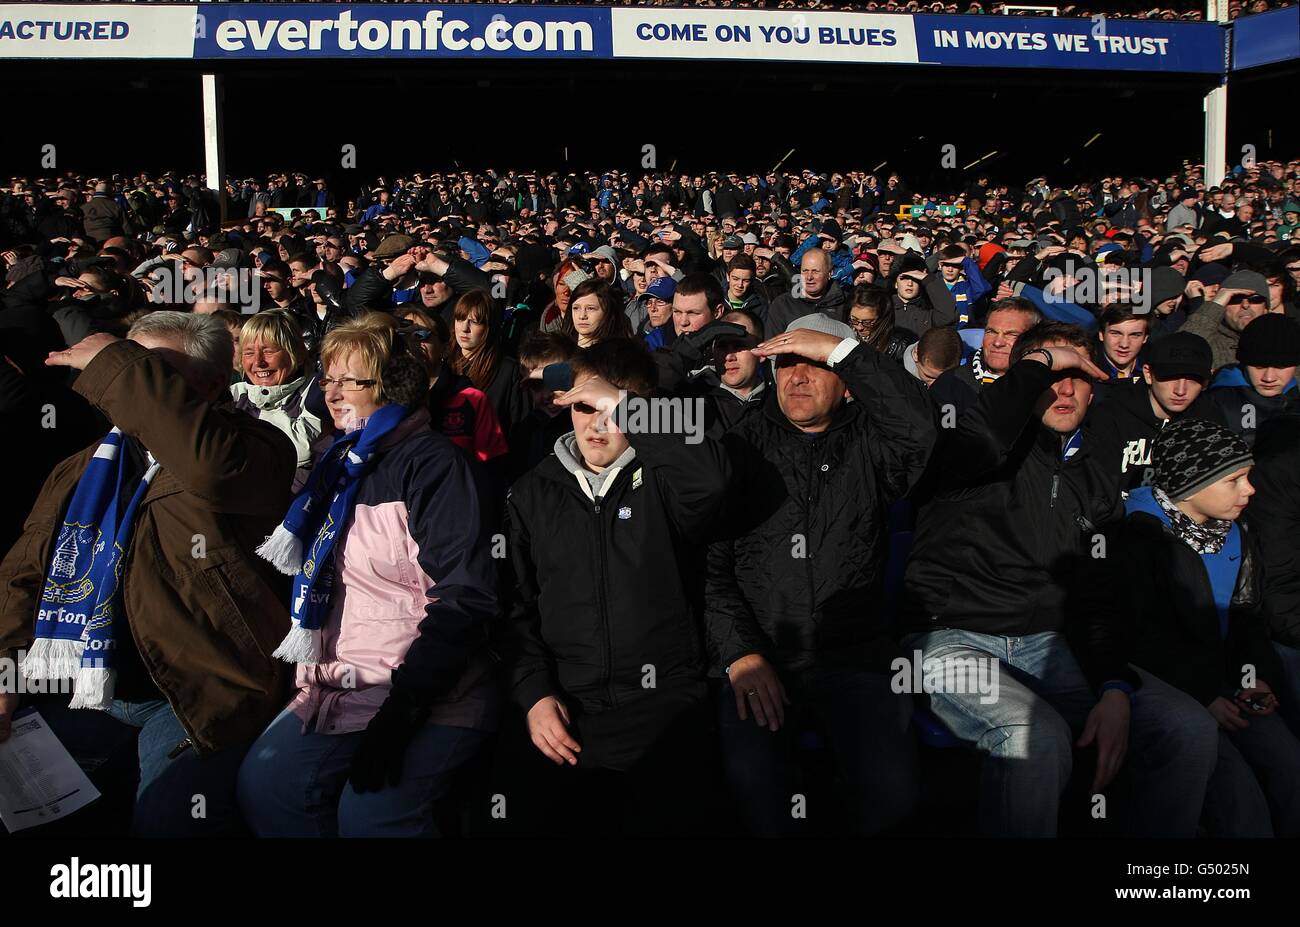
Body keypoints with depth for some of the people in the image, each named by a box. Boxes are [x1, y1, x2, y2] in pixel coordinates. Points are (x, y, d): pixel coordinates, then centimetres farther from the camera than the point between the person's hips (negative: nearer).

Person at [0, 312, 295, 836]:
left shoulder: (252, 450, -9)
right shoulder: (85, 468, 16)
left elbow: (211, 463, -34)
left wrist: (113, 363, -23)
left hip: (198, 694, -7)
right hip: (87, 684, 7)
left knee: (164, 818, -25)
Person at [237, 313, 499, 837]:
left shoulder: (431, 463, -9)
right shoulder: (341, 464, 15)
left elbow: (465, 597, -17)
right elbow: (314, 573, 22)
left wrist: (405, 702, -22)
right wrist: (315, 673, 9)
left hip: (432, 694, -7)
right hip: (346, 685, 7)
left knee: (368, 813, -22)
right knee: (264, 785, -8)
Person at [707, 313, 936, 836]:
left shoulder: (868, 445, 9)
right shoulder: (741, 448, 9)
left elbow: (918, 427, -16)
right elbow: (710, 562, 3)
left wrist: (841, 347, -14)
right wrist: (740, 652, -9)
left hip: (852, 657, 1)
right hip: (756, 656, 0)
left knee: (891, 788, -21)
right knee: (751, 782, -27)